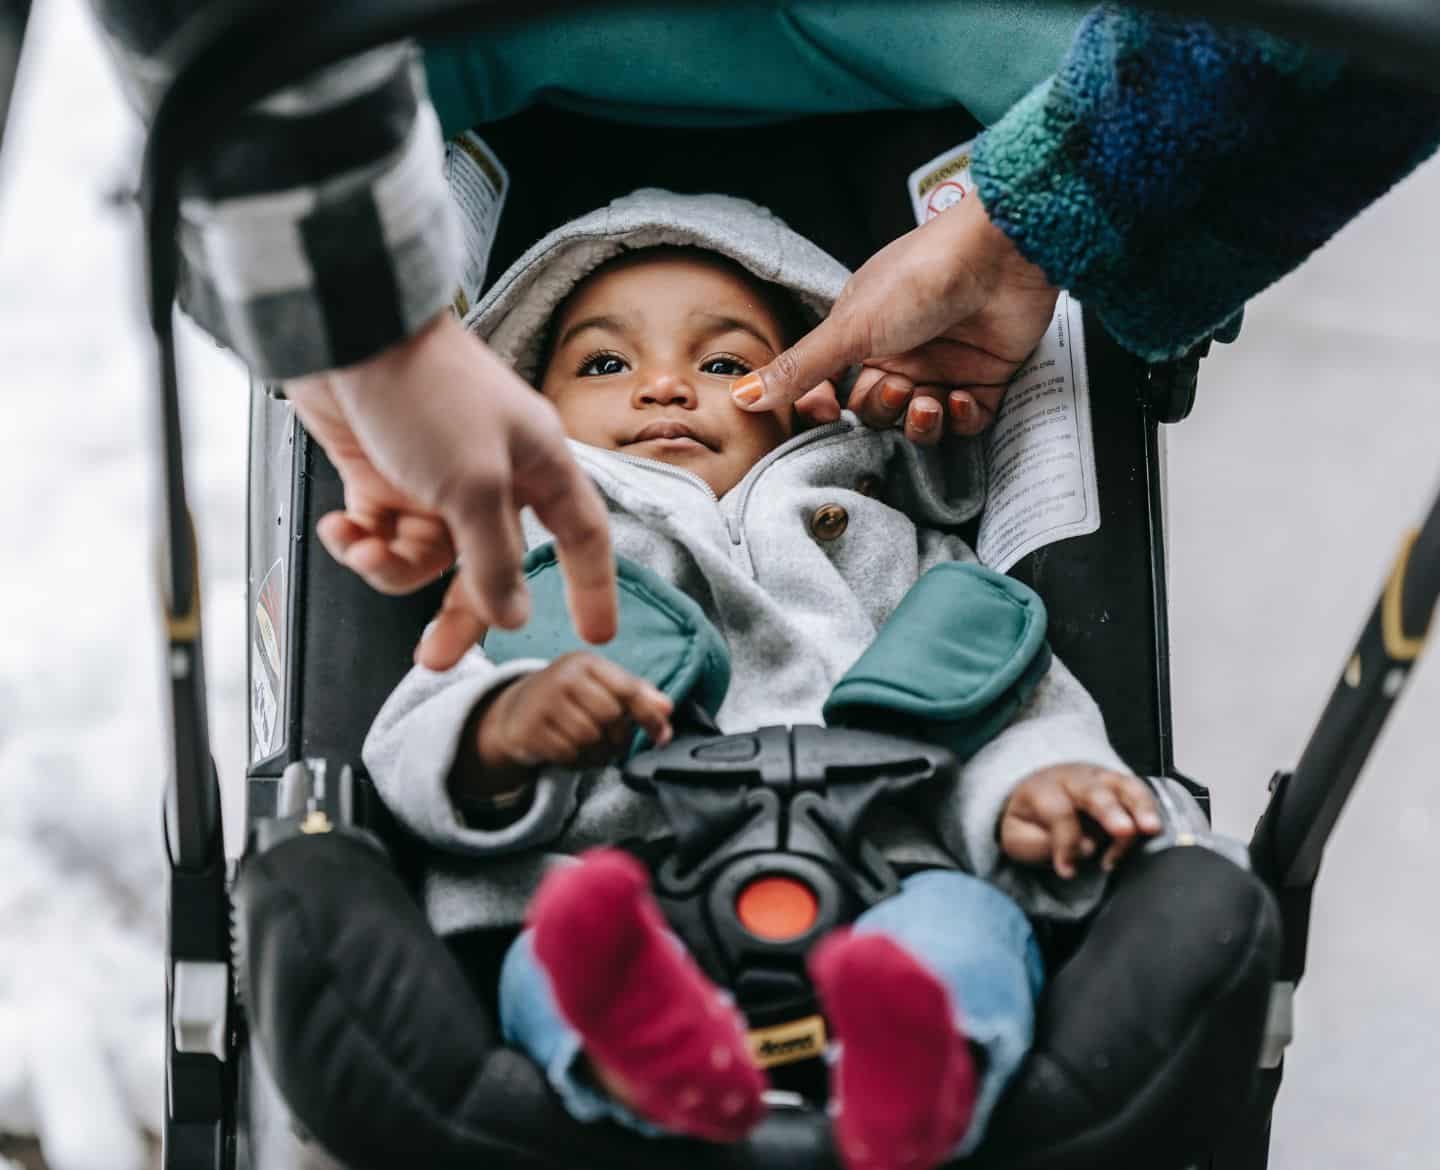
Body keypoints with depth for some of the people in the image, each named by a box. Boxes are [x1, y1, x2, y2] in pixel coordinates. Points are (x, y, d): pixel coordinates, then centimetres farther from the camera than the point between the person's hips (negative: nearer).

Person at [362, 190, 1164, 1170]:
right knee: (557, 942, -33)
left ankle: (917, 1070, -63)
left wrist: (1026, 789, -8)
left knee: (971, 920, -31)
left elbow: (997, 702, 17)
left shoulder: (880, 548, 31)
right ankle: (655, 1053, -65)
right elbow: (411, 759, 13)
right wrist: (504, 732, -12)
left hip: (874, 886, 1)